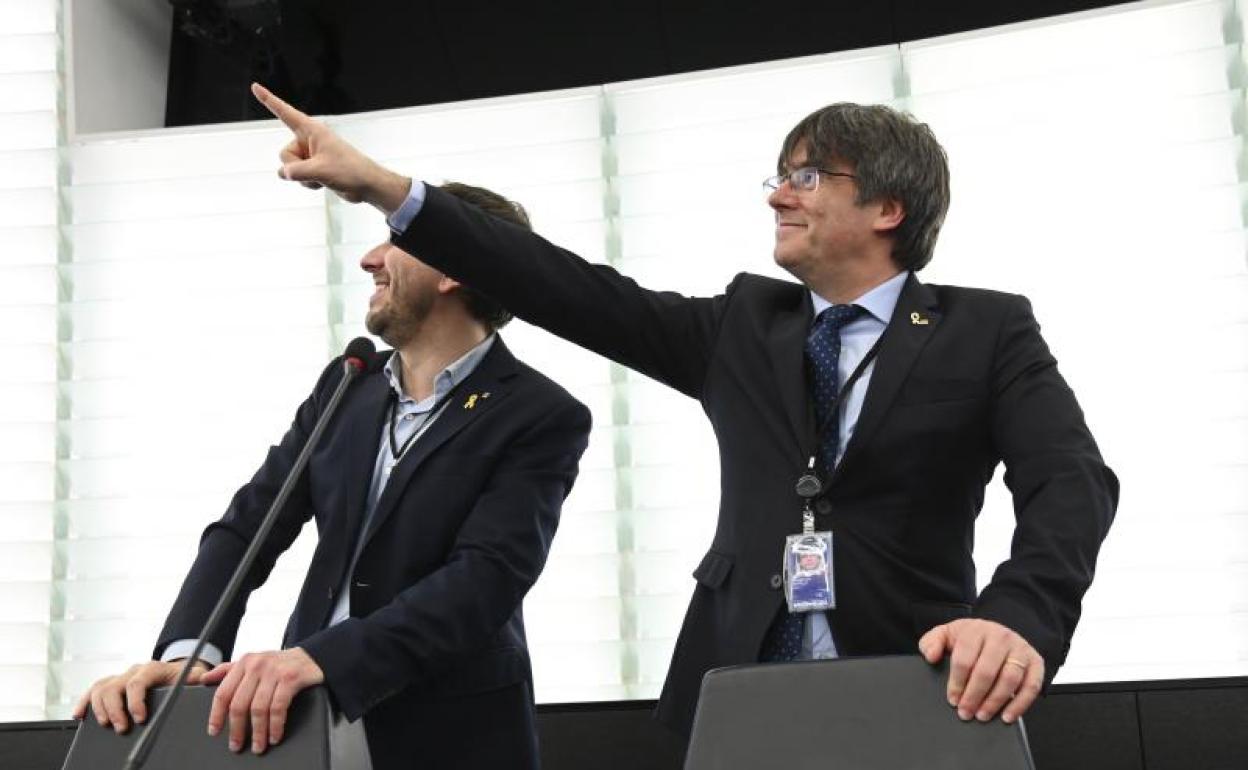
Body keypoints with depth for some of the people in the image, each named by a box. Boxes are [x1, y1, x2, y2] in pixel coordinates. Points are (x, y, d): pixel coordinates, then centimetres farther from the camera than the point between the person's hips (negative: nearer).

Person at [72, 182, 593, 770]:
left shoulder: (541, 417, -12)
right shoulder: (347, 383, 5)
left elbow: (486, 577, -23)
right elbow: (250, 523, 1)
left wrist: (320, 658, -35)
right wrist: (185, 653, -17)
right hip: (307, 714, 5)